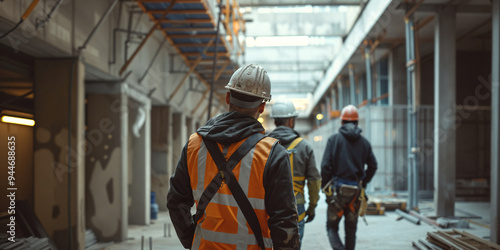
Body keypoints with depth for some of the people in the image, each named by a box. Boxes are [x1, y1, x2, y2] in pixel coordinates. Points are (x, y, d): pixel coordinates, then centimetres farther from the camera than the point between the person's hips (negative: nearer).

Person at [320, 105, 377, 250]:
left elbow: (325, 166, -9)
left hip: (337, 189, -3)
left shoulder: (333, 139, -4)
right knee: (351, 229, 14)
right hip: (355, 192, 3)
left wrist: (325, 187, 3)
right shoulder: (364, 142, 6)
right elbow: (373, 166, 10)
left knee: (332, 226, 6)